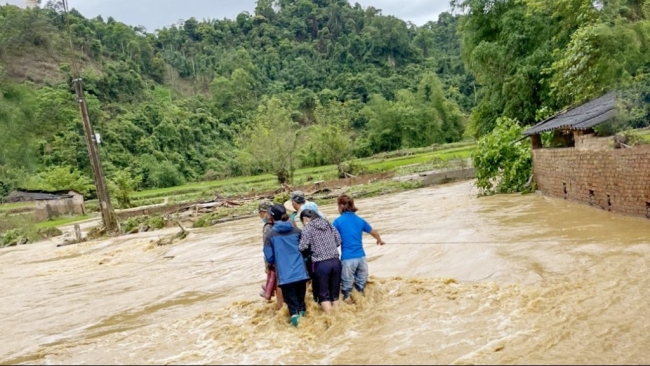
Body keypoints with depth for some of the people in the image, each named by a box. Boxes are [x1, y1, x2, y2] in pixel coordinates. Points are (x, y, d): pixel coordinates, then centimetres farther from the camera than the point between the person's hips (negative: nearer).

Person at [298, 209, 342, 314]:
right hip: (335, 261, 6)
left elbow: (302, 247, -10)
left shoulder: (308, 228, -3)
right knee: (334, 291, 16)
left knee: (323, 293, 6)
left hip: (321, 264, -5)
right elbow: (338, 241, 14)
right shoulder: (328, 224, 13)